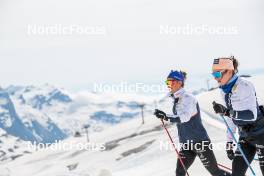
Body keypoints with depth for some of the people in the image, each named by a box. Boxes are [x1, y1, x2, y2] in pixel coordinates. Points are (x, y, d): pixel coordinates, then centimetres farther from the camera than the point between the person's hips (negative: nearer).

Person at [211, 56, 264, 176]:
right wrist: (229, 141, 13)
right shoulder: (224, 90, 4)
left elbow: (252, 115, -31)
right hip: (245, 136, 8)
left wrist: (226, 111, -39)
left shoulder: (244, 86, -22)